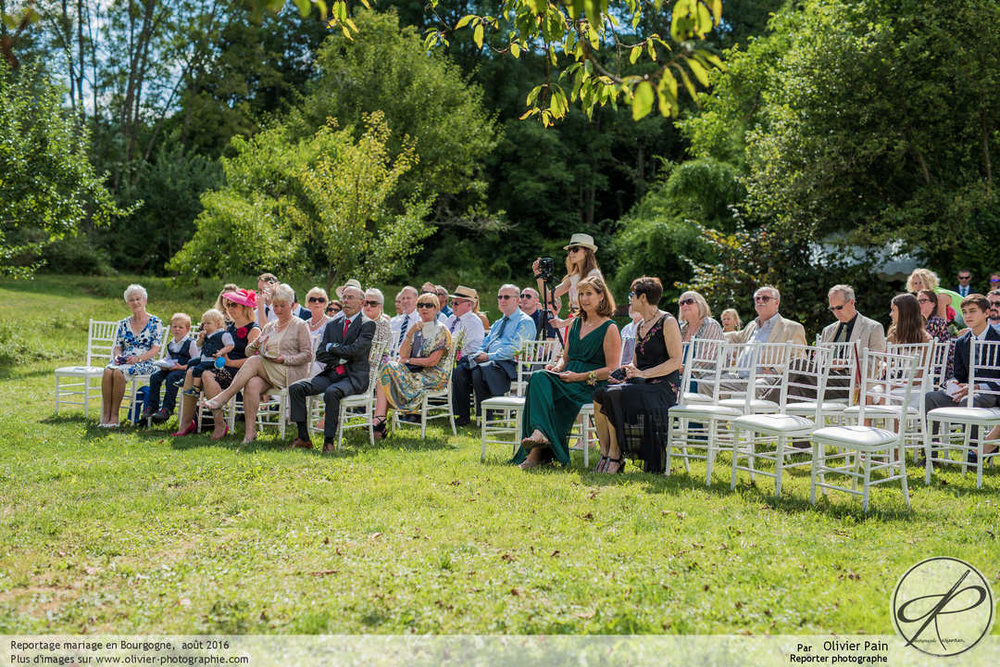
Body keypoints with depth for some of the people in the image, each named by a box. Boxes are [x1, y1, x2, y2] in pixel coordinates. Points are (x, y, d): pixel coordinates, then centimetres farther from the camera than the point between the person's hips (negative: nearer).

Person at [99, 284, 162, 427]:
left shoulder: (154, 322, 5)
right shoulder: (123, 323, 19)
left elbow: (156, 348, -3)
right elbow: (117, 346, 16)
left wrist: (138, 358, -18)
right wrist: (117, 356, -8)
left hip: (145, 363, -4)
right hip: (123, 362, 4)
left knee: (119, 372, -34)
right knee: (108, 371, -31)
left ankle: (114, 414, -29)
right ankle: (105, 414, -32)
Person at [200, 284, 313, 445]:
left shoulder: (300, 326, 7)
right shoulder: (269, 327, 24)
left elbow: (308, 355, -1)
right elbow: (249, 350, 19)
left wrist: (285, 359, -14)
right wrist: (257, 344, -4)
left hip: (291, 374, -5)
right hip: (268, 375, 5)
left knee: (254, 361, -29)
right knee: (252, 385, -31)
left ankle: (221, 399, -33)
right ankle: (250, 432, -34)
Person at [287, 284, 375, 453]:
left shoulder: (367, 325, -1)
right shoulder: (333, 324, 17)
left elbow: (355, 351, -16)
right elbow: (320, 354, 9)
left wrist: (332, 347, -3)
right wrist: (341, 358, -7)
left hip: (354, 377, -6)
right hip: (331, 374, 6)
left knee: (331, 392, -37)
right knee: (295, 388, -13)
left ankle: (329, 441, -26)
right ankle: (303, 438, -12)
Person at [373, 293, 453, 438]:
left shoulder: (441, 331, -5)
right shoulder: (416, 329, 15)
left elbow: (433, 361, -13)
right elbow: (403, 355, 4)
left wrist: (409, 361, -5)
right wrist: (410, 333, -7)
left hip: (434, 376, -6)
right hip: (414, 372, 6)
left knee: (388, 370, -21)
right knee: (386, 366, -19)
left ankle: (379, 420, -18)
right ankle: (379, 420, -31)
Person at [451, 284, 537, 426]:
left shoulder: (525, 322, 0)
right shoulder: (498, 323, 27)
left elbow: (515, 348, -13)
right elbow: (485, 344, 25)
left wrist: (489, 356, -16)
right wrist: (479, 354, 0)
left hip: (509, 364, -8)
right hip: (489, 361, 8)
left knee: (479, 371, -34)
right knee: (459, 371, -13)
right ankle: (461, 417, -9)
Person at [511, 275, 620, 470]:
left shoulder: (610, 329, -1)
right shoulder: (576, 323, 20)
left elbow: (611, 370, -7)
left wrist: (580, 377, -16)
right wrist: (558, 367, 2)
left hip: (592, 385, -6)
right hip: (569, 379, 6)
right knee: (539, 378, -27)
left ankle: (537, 453, -35)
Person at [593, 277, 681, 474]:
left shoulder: (668, 322, -5)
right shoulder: (639, 326, 20)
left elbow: (676, 361, -12)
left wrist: (643, 374, -21)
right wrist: (625, 372, 2)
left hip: (663, 386, -7)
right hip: (640, 384, 7)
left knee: (615, 395, -30)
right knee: (600, 393, -20)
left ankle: (615, 457, -23)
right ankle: (605, 452, -19)